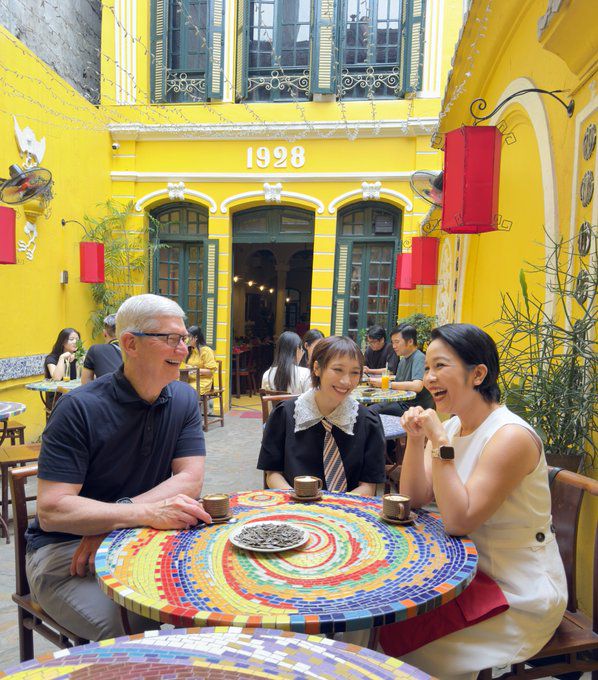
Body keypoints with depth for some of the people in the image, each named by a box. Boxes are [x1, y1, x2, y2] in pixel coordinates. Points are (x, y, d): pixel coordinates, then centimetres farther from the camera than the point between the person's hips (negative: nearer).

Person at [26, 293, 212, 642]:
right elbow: (51, 511, -20)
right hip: (65, 550, -4)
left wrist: (110, 519, -20)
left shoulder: (184, 399, -1)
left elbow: (190, 480, -9)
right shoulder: (80, 408, -16)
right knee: (128, 628, -27)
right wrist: (147, 513, -33)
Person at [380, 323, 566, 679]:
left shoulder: (511, 436, -24)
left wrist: (440, 443, -29)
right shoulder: (452, 425, 0)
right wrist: (415, 438, -14)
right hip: (470, 571, 7)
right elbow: (415, 498, -1)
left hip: (519, 596, -7)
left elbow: (459, 520, -26)